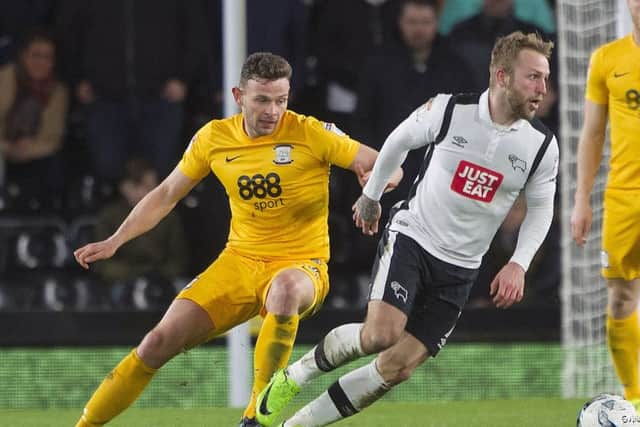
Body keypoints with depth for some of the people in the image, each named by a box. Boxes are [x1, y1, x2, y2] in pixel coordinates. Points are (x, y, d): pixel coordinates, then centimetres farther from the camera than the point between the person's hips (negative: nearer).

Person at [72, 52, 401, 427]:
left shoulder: (310, 133, -9)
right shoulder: (214, 138, 2)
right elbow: (167, 195, 14)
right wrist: (114, 241, 6)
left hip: (301, 264, -3)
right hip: (239, 261, 3)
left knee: (286, 288, -41)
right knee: (161, 341, -11)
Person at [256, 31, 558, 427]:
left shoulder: (542, 145, -7)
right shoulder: (449, 111, -13)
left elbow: (541, 208, 10)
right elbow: (399, 141, 7)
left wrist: (518, 264, -4)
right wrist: (371, 195, 19)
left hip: (459, 269, 3)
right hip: (411, 237, -3)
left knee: (398, 367, -6)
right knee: (381, 333, -25)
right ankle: (295, 376, 1)